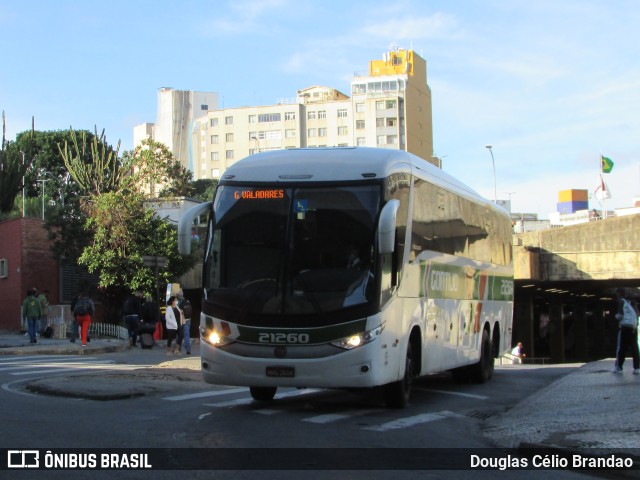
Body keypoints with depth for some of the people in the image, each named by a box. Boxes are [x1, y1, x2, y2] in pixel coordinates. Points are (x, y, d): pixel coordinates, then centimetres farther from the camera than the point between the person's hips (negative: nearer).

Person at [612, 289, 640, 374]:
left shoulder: (621, 301, -2)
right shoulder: (631, 302, 15)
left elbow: (620, 315, -9)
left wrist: (616, 316, 11)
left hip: (624, 326, -5)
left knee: (621, 348, 1)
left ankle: (618, 367, 3)